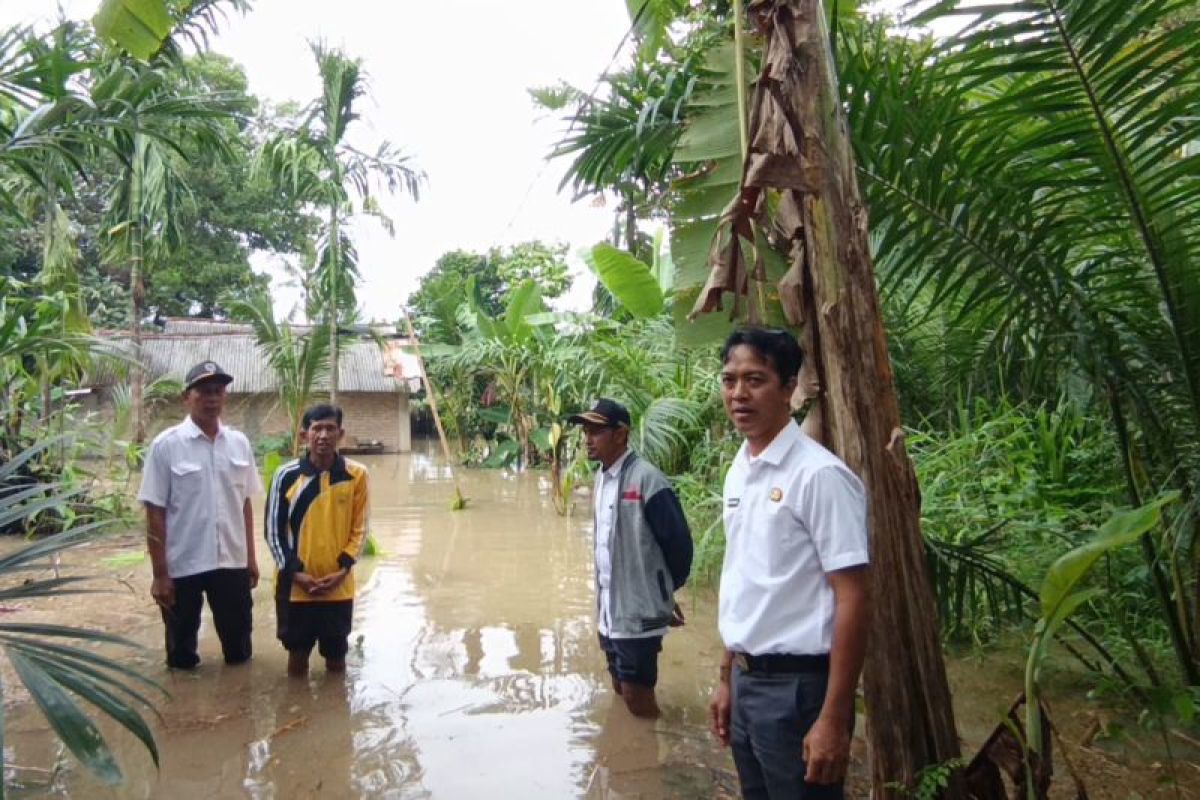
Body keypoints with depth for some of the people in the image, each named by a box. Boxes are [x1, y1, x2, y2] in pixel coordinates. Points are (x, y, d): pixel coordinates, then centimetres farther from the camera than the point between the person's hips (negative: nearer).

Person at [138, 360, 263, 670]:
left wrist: (251, 557, 10)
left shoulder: (239, 443, 2)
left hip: (232, 563, 3)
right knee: (182, 650, 14)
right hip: (182, 566, -3)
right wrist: (159, 573, -10)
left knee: (238, 647, 15)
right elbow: (155, 513, -8)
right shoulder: (166, 445, -9)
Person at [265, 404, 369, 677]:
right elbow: (273, 530, -2)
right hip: (295, 586, 0)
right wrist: (295, 572, -9)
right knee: (297, 655, 14)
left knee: (336, 658, 13)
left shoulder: (356, 475, -5)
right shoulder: (287, 475, -6)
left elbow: (360, 529, 0)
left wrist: (343, 569, -10)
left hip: (339, 588, 0)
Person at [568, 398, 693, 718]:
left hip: (639, 611, -8)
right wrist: (603, 598, 14)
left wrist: (666, 592, 0)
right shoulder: (601, 477, 6)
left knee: (637, 697, 3)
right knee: (621, 689, 21)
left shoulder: (647, 480, -20)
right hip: (608, 610, 8)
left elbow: (679, 542, -15)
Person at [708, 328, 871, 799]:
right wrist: (727, 678, 15)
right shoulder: (737, 474, 5)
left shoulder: (819, 475, -18)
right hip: (747, 680, 7)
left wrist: (834, 719, -17)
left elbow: (852, 600, -17)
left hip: (797, 685, -7)